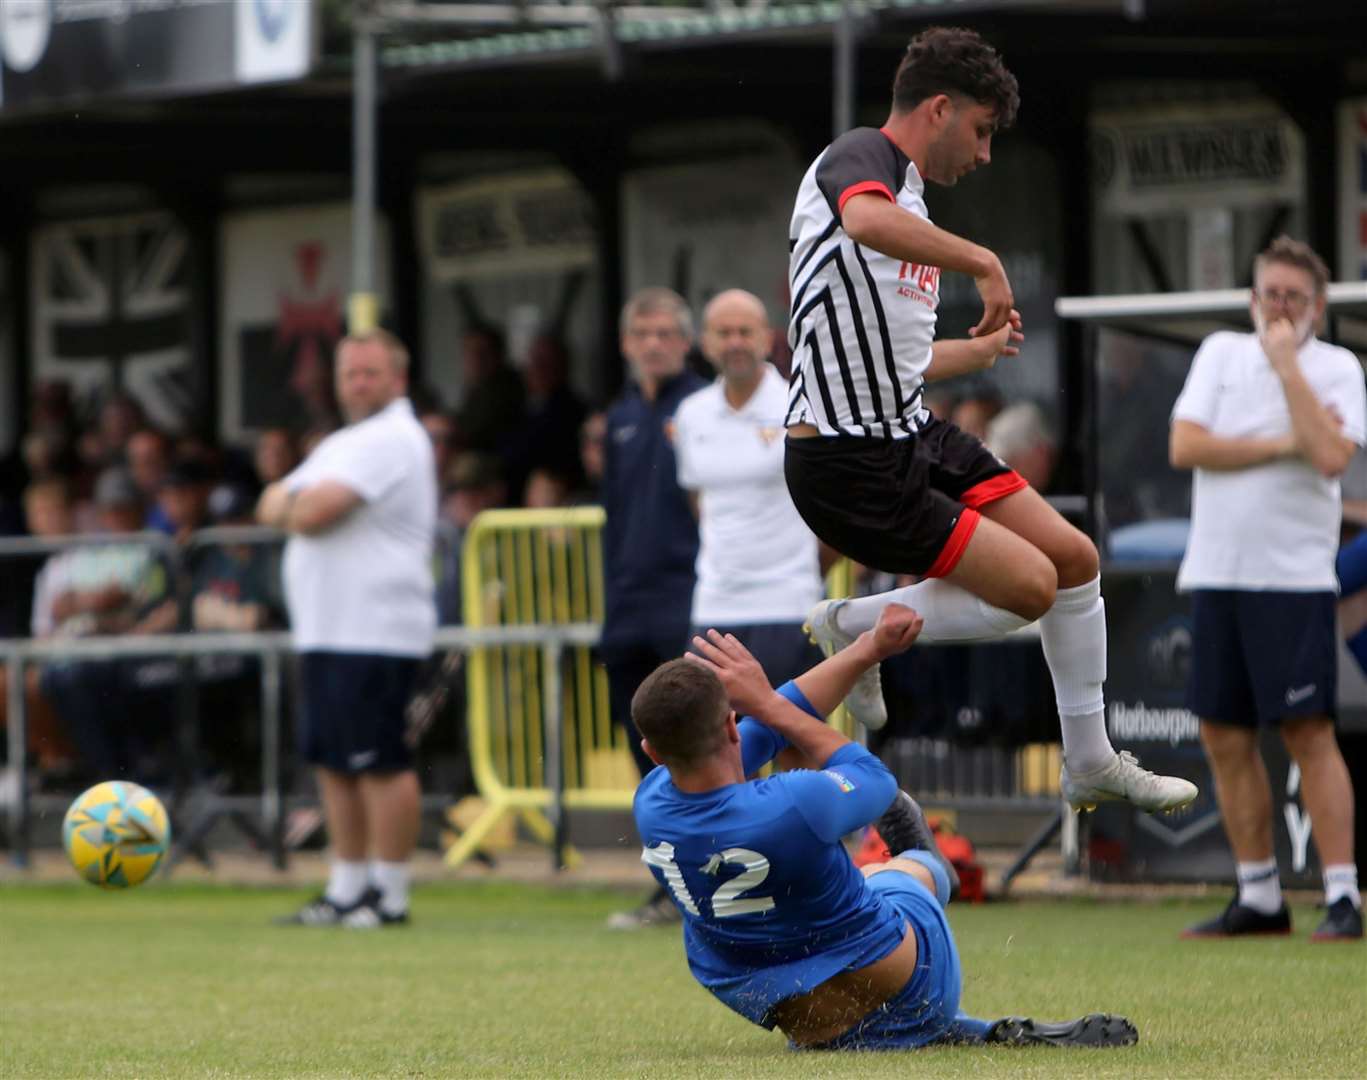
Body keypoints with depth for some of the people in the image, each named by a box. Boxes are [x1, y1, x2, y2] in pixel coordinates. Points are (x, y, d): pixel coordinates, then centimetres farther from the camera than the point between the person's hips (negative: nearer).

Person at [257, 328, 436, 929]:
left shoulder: (390, 439, -10)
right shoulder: (343, 443, 23)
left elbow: (313, 514, -19)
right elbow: (272, 508, 19)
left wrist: (293, 504, 3)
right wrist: (298, 503, -3)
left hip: (377, 630, -10)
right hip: (326, 630, 10)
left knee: (379, 763, -9)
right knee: (334, 763, 12)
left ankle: (391, 895, -6)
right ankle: (347, 888, 18)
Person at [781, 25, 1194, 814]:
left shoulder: (907, 196, 18)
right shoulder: (860, 157, -12)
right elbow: (866, 221, -40)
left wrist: (982, 350, 39)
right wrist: (984, 262, -33)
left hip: (914, 436, 10)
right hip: (851, 464, -10)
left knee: (1074, 558, 10)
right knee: (1029, 585, -15)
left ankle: (1091, 764, 22)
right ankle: (854, 629, 3)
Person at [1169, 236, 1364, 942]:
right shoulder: (1221, 353, 11)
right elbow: (1185, 446, -2)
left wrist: (1286, 362, -11)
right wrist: (1284, 445, -8)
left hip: (1295, 578, -5)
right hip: (1216, 572, 5)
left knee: (1308, 732, -11)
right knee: (1225, 738, 6)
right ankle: (1258, 897, 15)